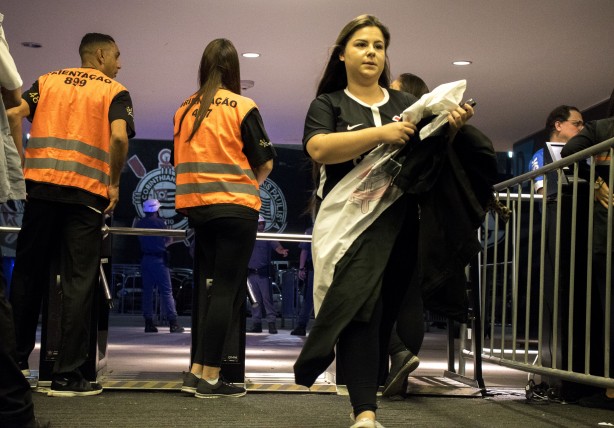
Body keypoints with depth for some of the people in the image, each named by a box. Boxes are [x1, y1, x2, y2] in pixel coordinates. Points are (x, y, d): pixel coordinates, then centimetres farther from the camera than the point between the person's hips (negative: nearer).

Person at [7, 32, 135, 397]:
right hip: (86, 193, -3)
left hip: (40, 186, 4)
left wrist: (24, 164, 9)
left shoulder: (48, 81, 15)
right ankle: (67, 374, 1)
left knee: (28, 274, 14)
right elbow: (119, 138, -13)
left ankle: (15, 359, 21)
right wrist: (114, 183, -1)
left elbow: (12, 115, 2)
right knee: (79, 282, 1)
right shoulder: (114, 91, 5)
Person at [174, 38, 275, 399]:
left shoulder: (184, 109, 6)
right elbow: (266, 163, -4)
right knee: (227, 289, -2)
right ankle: (210, 377, -1)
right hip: (235, 207, -5)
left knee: (208, 285, 13)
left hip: (195, 205, 5)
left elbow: (184, 159, 15)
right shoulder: (242, 107, -7)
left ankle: (198, 370, 12)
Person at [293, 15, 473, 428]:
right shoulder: (328, 105, 9)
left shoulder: (406, 103, 17)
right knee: (360, 309, -17)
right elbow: (319, 149, -10)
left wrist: (453, 126, -9)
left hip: (400, 224, 3)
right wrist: (380, 133, -19)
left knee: (386, 313, 4)